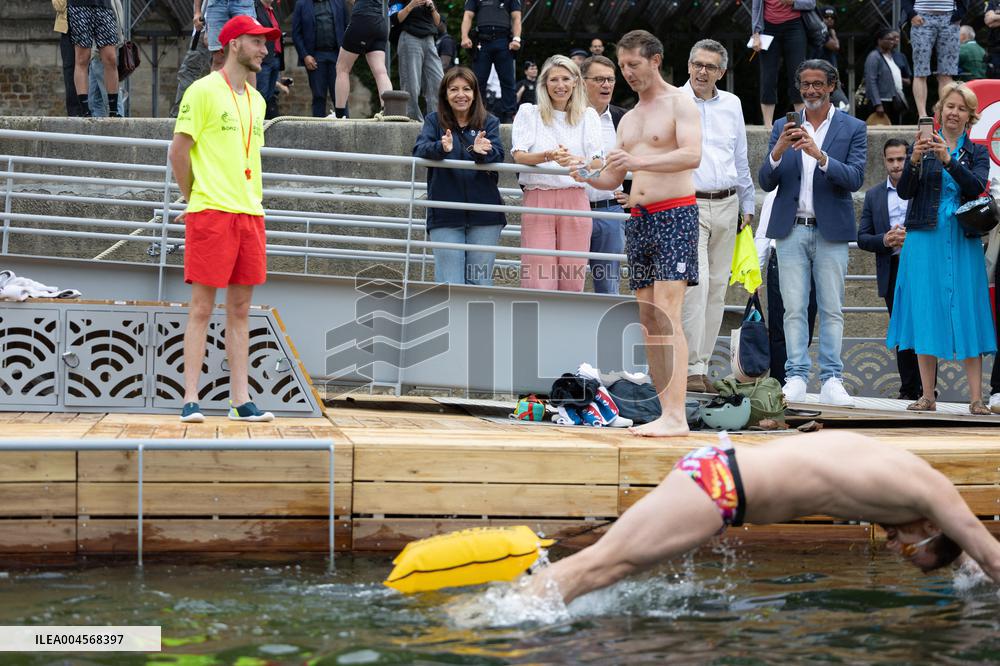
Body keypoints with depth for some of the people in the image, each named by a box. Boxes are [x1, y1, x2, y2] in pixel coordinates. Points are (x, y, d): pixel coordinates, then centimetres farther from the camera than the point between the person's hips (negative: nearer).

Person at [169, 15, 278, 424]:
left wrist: (253, 198, 14)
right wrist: (194, 198, -1)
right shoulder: (204, 91, -4)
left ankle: (240, 399, 8)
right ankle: (190, 400, -4)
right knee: (202, 307, -6)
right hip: (211, 211, -7)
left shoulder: (256, 100, 17)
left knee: (240, 309, 7)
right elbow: (178, 150, -5)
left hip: (250, 213, 7)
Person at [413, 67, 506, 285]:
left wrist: (481, 151, -32)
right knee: (449, 285, -4)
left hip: (483, 215, 1)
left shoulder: (489, 122, 8)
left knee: (480, 283, 3)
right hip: (445, 216, -1)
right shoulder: (434, 121, 8)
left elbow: (498, 155, -8)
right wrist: (441, 147, -31)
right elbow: (419, 150, -9)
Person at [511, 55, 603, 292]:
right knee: (537, 281, -9)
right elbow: (519, 155, -4)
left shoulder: (588, 116, 12)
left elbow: (598, 163, 1)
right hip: (537, 199, -1)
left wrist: (578, 162, -22)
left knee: (572, 282, -1)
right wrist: (548, 156, -24)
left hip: (575, 200, 2)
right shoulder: (529, 113, 9)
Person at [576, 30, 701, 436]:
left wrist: (639, 161, -27)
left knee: (667, 316, -17)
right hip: (638, 219, 8)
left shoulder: (679, 102, -1)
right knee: (649, 322, 3)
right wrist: (586, 175, 0)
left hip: (675, 215, -8)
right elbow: (613, 180, 21)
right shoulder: (628, 120, 21)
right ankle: (666, 414, 4)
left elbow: (693, 155, -17)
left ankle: (675, 417, -22)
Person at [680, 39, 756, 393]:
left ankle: (701, 367, 9)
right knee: (696, 283, -17)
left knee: (717, 288, 4)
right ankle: (691, 369, -17)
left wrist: (747, 205, 19)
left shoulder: (731, 105, 13)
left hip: (725, 205, 5)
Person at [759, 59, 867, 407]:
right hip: (791, 230, 2)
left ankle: (831, 381, 0)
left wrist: (819, 155, -21)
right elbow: (766, 182, 6)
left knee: (832, 309, -1)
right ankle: (796, 378, 0)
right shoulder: (783, 127, 11)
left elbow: (855, 179, -7)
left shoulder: (853, 128, 5)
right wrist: (778, 152, -14)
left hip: (830, 231, -1)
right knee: (794, 308, -1)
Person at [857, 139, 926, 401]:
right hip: (891, 273, 3)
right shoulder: (873, 195, 13)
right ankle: (908, 390, 9)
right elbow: (862, 238, 10)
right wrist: (885, 240, -9)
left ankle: (926, 389, -4)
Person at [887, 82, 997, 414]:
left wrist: (948, 160, -24)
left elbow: (977, 186, -10)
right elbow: (904, 192, -2)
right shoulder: (923, 146, 8)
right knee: (926, 313, -1)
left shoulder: (977, 152, 10)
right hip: (925, 239, 0)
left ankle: (976, 399, -6)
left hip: (963, 243, 0)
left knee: (967, 317, -4)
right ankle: (927, 397, 3)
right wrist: (915, 162, -20)